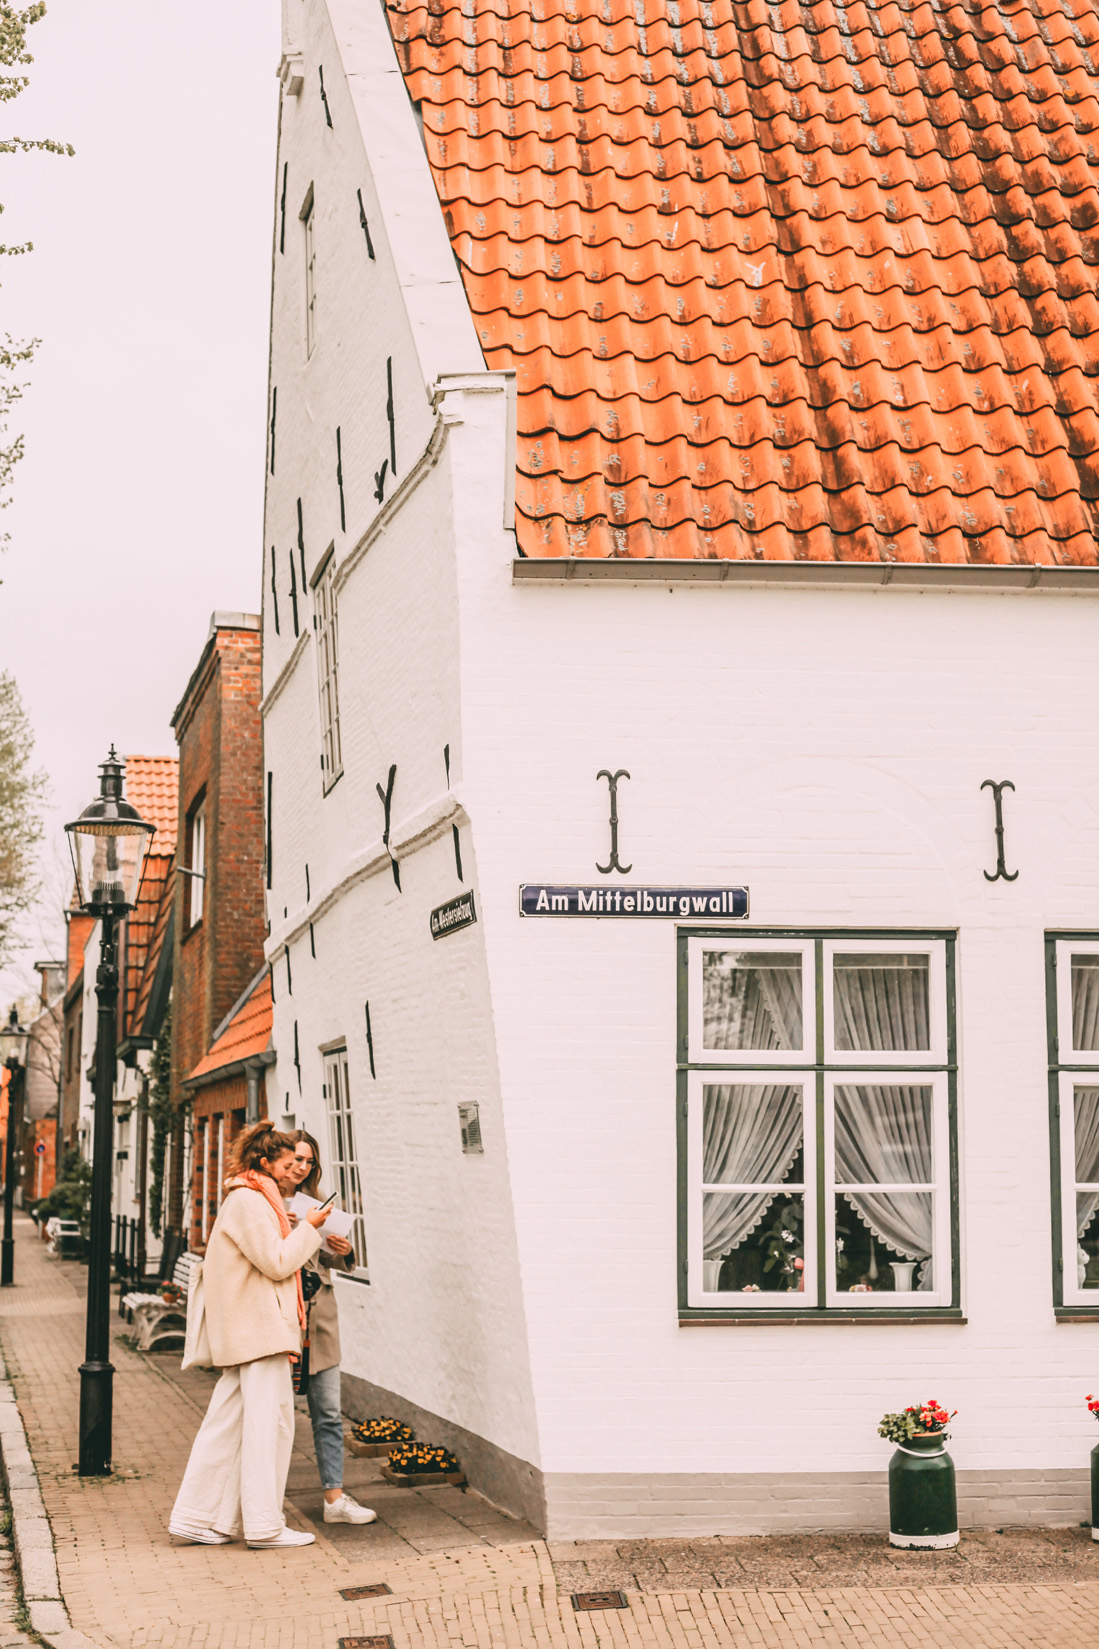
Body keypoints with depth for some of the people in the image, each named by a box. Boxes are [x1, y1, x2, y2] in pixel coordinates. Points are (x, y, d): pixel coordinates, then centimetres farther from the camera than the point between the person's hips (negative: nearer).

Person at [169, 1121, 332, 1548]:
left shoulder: (253, 1200, 21)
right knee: (268, 1421, -7)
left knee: (229, 1423, 9)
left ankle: (197, 1517, 10)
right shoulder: (249, 1201, -12)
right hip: (260, 1326, -10)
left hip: (246, 1331, 10)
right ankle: (264, 1524, -5)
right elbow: (276, 1262, -17)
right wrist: (309, 1228, -7)